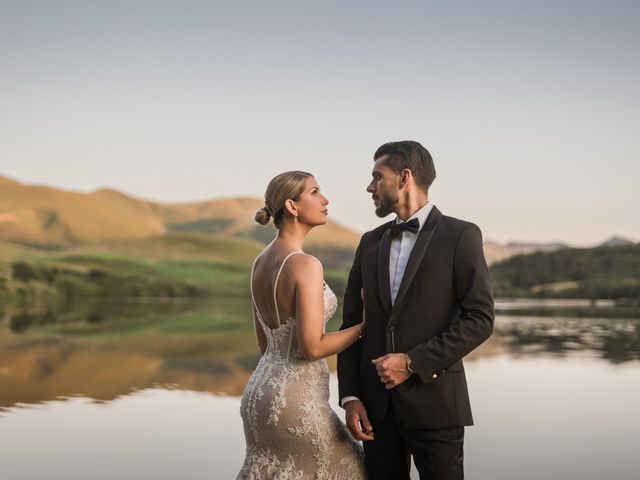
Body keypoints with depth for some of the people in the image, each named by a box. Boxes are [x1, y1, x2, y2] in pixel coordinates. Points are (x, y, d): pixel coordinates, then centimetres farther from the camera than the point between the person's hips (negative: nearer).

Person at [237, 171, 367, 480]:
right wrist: (366, 325, -7)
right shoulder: (306, 265, -19)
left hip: (262, 393, 8)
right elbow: (312, 348, -21)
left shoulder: (260, 263, 9)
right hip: (295, 402, -8)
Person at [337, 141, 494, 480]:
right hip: (376, 406, 4)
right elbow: (351, 322, 11)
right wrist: (350, 396, 1)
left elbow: (479, 319, -9)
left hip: (433, 401, -4)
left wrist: (413, 362, -16)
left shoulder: (461, 236, -3)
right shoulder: (370, 243, 12)